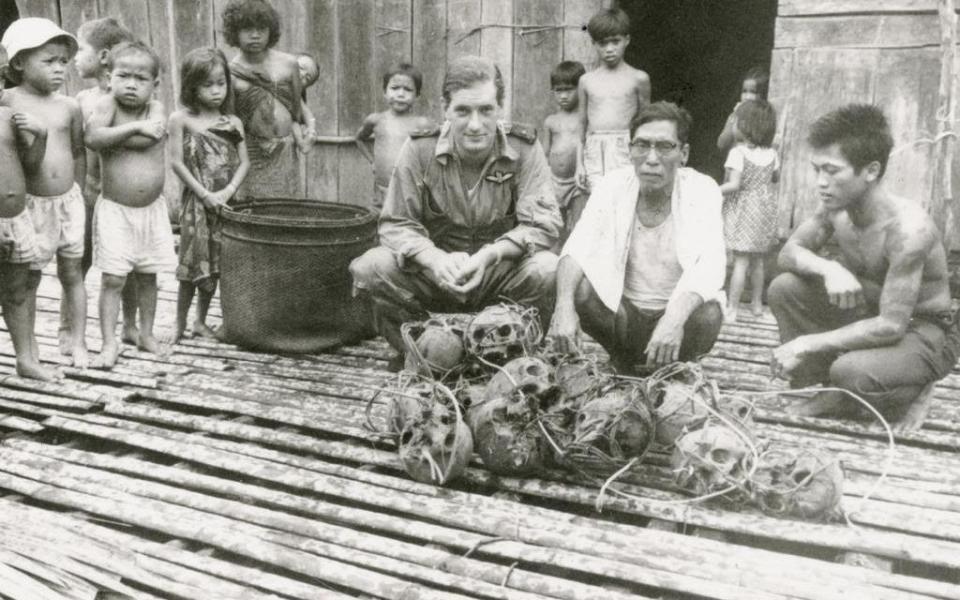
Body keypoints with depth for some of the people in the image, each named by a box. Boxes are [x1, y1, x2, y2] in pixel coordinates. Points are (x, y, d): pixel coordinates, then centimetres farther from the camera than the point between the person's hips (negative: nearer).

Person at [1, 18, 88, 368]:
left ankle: (77, 340, 21)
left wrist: (77, 195, 11)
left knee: (72, 272, 10)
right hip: (30, 204, -2)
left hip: (68, 201, 2)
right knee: (29, 277, 7)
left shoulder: (69, 106, 1)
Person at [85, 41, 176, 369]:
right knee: (113, 278, -4)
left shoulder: (156, 108, -2)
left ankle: (146, 333, 28)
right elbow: (92, 137, -26)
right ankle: (109, 342, 5)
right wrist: (135, 127, -29)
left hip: (153, 209, 3)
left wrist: (111, 134, -15)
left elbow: (147, 140, -21)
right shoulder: (107, 104, -7)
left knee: (147, 277, 13)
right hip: (114, 209, -2)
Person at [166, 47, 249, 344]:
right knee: (194, 262, -1)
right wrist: (204, 193, -12)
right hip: (196, 202, -3)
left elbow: (244, 161, 3)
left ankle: (201, 321, 24)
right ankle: (179, 323, 15)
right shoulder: (181, 119, -4)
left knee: (215, 264, 9)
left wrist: (229, 191, -12)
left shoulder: (233, 122, 5)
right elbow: (176, 162, -7)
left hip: (225, 203, 3)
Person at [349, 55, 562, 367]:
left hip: (500, 272, 0)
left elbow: (544, 224, -14)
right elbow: (396, 225, -8)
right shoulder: (419, 149, -7)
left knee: (549, 271, -31)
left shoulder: (524, 149, -8)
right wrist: (435, 259, -30)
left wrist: (489, 255, -32)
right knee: (369, 268, -25)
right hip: (435, 272, 1)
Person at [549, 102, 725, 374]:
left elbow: (709, 263, -28)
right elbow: (578, 248, -18)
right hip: (622, 313, 1)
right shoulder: (612, 186, -6)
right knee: (577, 287, -25)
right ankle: (623, 364, 2)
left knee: (708, 314, -32)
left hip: (678, 311, -1)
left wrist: (675, 318, -47)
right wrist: (564, 305, -38)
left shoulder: (702, 191, -12)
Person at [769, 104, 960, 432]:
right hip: (868, 312, 7)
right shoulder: (834, 208, -12)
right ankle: (825, 391, 4)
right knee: (784, 288, -11)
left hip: (924, 333, -7)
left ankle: (906, 398, 3)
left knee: (851, 371, -35)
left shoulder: (907, 227, -32)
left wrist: (807, 344, -30)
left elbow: (891, 325, -32)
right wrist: (827, 268, -26)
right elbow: (789, 253, -3)